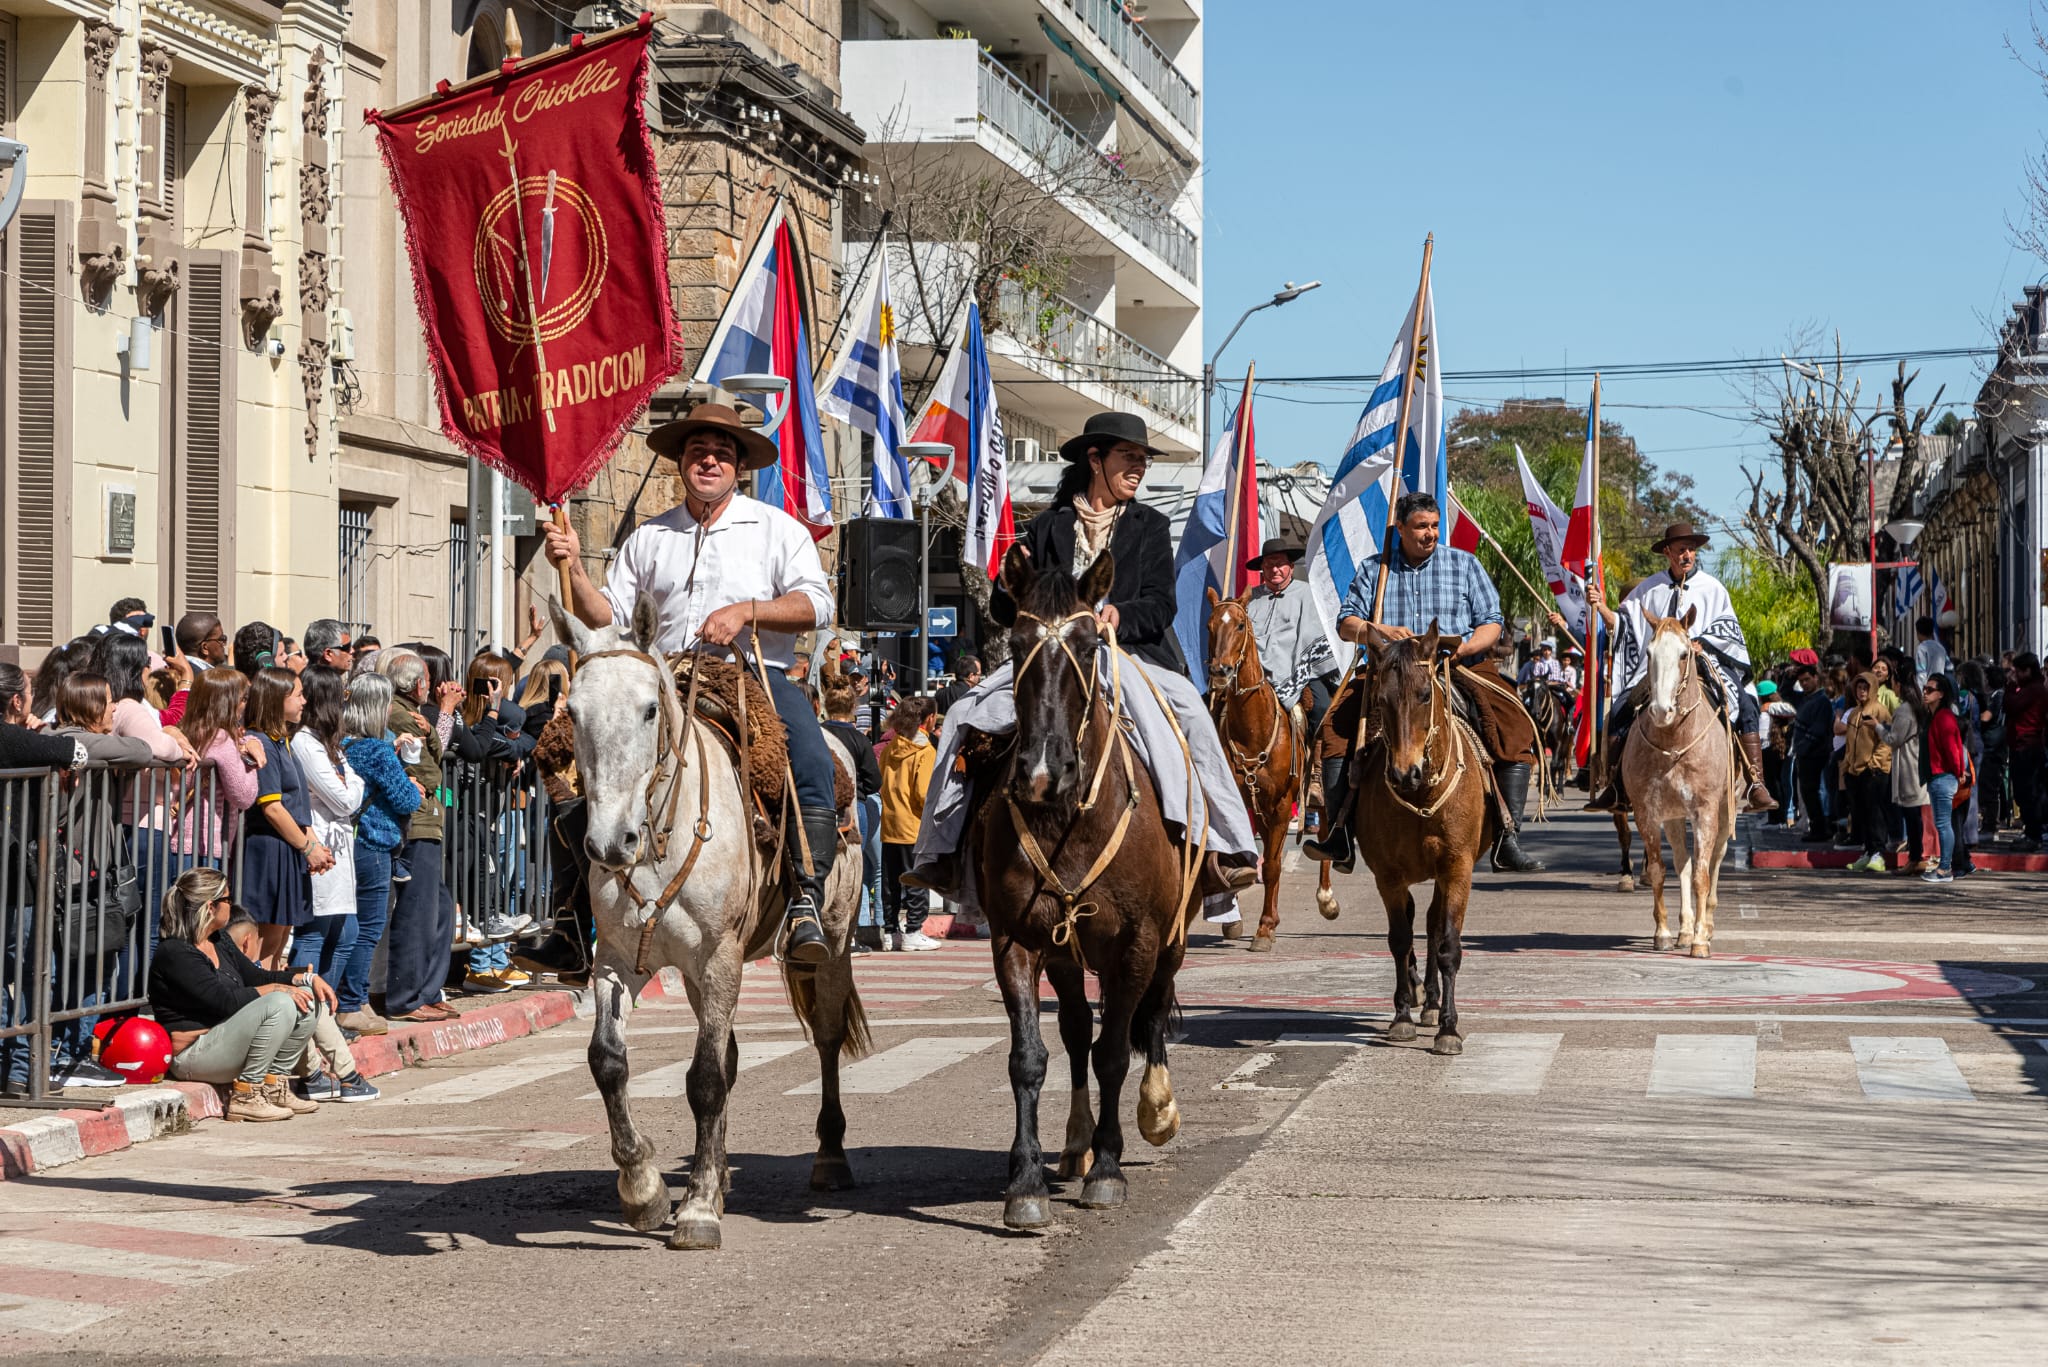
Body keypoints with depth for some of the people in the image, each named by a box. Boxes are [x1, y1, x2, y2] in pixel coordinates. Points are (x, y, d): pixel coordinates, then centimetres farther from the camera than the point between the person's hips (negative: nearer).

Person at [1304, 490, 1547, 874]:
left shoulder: (1464, 564, 9)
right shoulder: (1374, 570, 11)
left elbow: (1491, 623, 5)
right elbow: (1346, 623, 7)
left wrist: (1463, 647, -16)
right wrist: (1380, 631, -15)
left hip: (1462, 671, -1)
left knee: (1515, 732, -21)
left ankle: (1508, 841, -20)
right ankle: (1338, 835, -8)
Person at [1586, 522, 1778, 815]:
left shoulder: (1711, 588, 7)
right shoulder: (1650, 588, 11)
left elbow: (1727, 629, 3)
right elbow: (1622, 623, 10)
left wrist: (1700, 643, -14)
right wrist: (1601, 607, -8)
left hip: (1704, 665, -2)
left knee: (1746, 705, -24)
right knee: (1621, 709, -14)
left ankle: (1757, 785, -25)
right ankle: (1614, 789, -4)